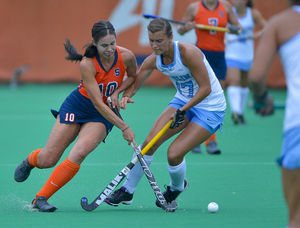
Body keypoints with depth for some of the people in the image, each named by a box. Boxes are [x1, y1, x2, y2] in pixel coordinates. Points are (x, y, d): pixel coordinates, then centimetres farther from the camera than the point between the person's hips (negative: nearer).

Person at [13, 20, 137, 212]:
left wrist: (117, 91, -12)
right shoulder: (87, 63, -26)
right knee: (47, 160, -3)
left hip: (103, 116, 2)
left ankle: (41, 198, -13)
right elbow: (97, 103, -27)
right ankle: (30, 160, 38)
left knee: (79, 153, -24)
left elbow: (133, 77, 8)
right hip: (77, 106, -2)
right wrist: (124, 127, -30)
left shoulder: (126, 56, -17)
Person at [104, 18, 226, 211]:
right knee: (150, 142, -8)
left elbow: (206, 88, -25)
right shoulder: (153, 60, -8)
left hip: (210, 108, -6)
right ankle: (127, 191, 8)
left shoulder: (187, 52, -28)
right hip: (183, 101, 6)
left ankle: (177, 187, 18)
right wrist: (126, 96, -23)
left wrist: (182, 111, -26)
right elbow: (134, 83, 1)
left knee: (174, 153, -16)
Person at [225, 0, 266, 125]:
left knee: (244, 84, 14)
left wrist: (257, 34, -19)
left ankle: (240, 113, 31)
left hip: (247, 56, 3)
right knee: (234, 81, -21)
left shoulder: (253, 14, -1)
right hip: (232, 55, -3)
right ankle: (235, 112, -33)